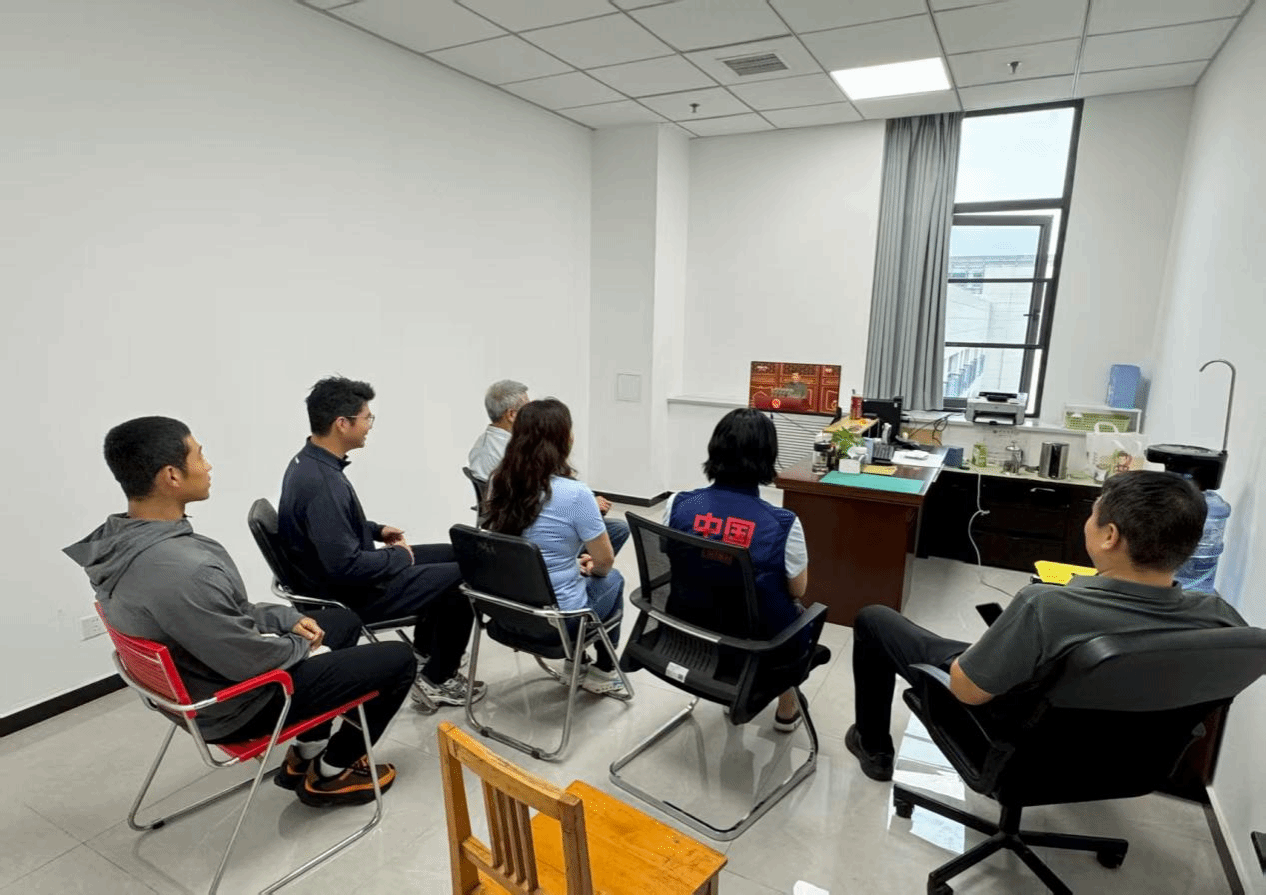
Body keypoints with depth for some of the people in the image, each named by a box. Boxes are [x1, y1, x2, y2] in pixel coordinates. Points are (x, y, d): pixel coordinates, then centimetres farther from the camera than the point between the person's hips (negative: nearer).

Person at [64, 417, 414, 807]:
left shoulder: (121, 541, -6)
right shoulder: (183, 570, -38)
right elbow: (251, 662, -27)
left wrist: (286, 618, 4)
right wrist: (301, 645, -7)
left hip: (198, 681, 9)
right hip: (235, 705, -9)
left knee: (344, 620, 23)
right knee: (398, 660, -3)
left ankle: (306, 751, 28)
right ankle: (328, 774, 17)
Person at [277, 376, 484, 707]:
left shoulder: (308, 462, 1)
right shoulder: (323, 483, -31)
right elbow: (347, 568, -31)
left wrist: (376, 530, 8)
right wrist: (399, 557, -15)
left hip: (342, 574, 10)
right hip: (351, 595, -10)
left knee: (451, 555, 18)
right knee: (463, 578, -6)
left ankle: (425, 647, 35)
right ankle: (438, 678, 11)